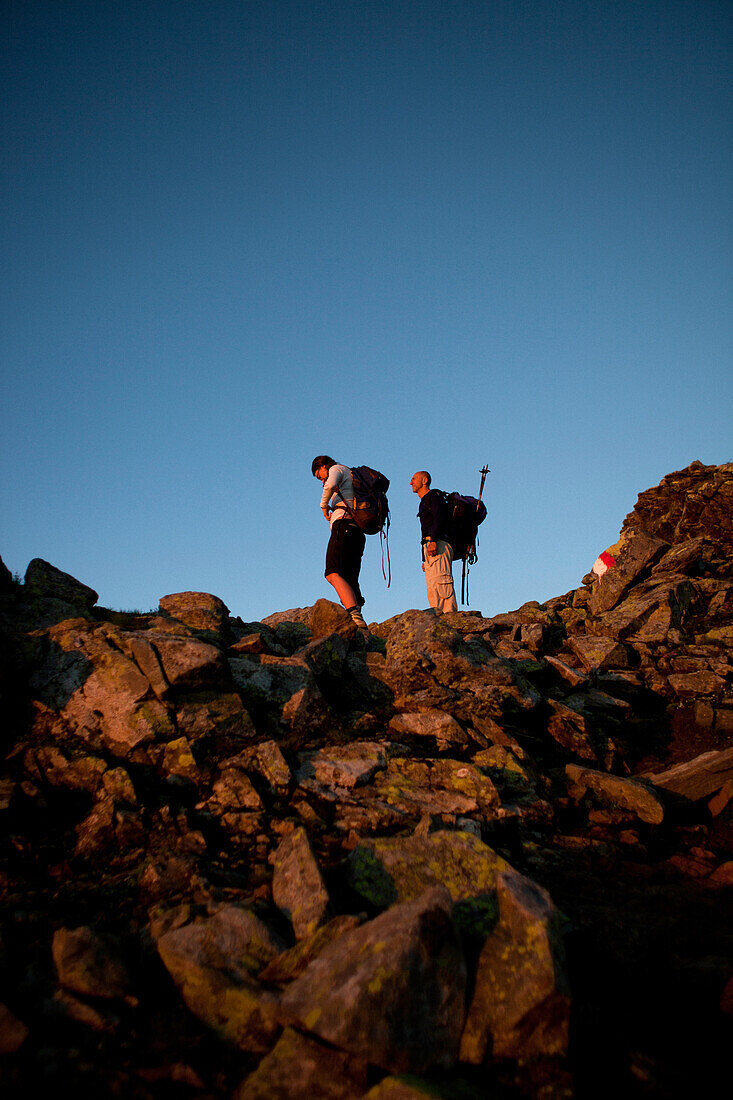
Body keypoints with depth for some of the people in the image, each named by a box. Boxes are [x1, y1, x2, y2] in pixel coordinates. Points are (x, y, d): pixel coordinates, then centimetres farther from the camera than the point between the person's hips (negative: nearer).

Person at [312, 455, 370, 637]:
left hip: (344, 525, -9)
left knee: (334, 574, -21)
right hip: (358, 530, 9)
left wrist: (324, 506, 0)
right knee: (350, 580, 3)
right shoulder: (353, 476, 34)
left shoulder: (337, 469, 9)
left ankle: (357, 619, -39)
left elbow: (330, 485, -15)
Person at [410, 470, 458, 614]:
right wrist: (425, 559, 23)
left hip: (438, 545, -9)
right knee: (432, 588, -1)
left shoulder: (434, 496, 4)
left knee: (440, 582, -21)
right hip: (429, 546, 9)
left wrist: (433, 541, -25)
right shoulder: (423, 502, 32)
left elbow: (439, 519, -12)